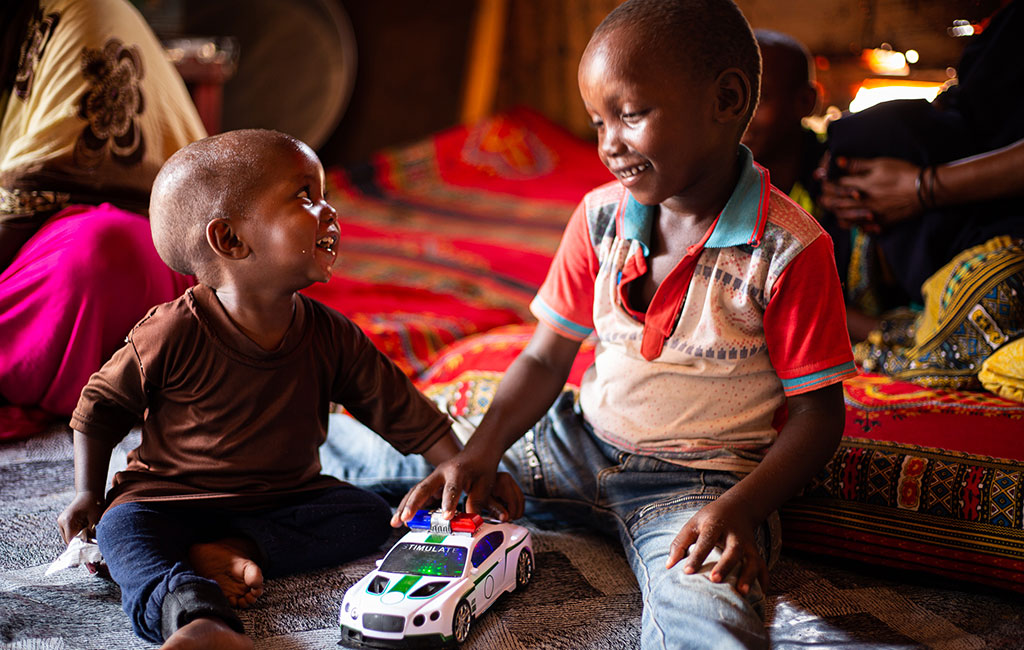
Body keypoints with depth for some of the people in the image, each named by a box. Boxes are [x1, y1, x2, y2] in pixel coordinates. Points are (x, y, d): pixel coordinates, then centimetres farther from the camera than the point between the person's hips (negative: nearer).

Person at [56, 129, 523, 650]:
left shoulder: (330, 338, -7)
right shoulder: (173, 334, -17)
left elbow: (402, 410, 0)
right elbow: (101, 405, -2)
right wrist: (88, 492, -5)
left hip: (284, 497, 4)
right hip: (170, 497, -4)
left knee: (368, 514, -15)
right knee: (122, 528, -32)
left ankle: (232, 551, -25)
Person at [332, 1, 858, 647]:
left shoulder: (790, 249, -16)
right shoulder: (600, 216, 0)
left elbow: (818, 412, -11)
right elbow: (545, 359, 4)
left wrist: (741, 508, -26)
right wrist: (481, 453, -12)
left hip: (703, 477, -5)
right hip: (582, 444, 5)